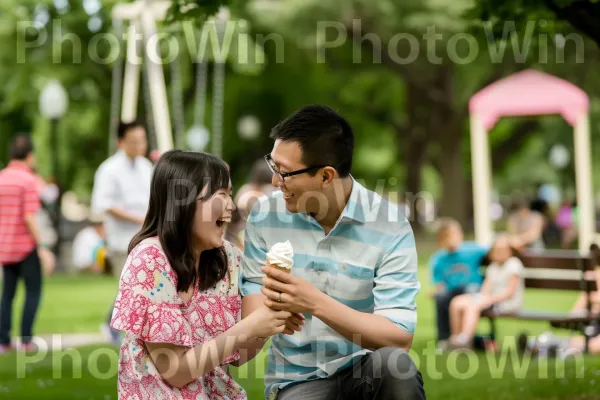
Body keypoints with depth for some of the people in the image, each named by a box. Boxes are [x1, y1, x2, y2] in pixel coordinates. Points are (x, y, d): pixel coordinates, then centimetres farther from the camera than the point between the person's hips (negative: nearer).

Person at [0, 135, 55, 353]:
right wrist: (41, 249, -14)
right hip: (26, 245, -6)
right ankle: (26, 339, -1)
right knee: (33, 291, 4)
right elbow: (29, 218, -18)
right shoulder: (28, 180, -13)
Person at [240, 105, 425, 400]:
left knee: (393, 364, -32)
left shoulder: (389, 226, -12)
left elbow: (399, 338, -18)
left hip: (364, 369, -1)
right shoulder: (265, 215, -2)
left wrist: (316, 303, -30)